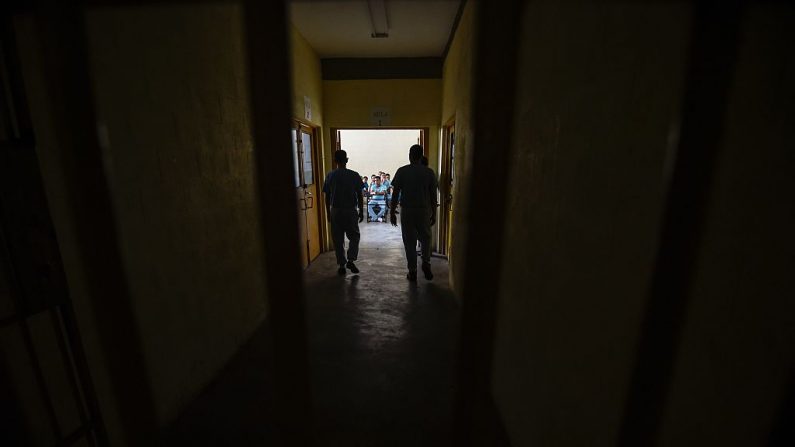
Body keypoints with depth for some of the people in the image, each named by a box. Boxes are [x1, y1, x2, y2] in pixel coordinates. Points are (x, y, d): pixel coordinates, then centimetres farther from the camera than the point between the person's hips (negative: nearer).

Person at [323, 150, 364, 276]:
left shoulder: (330, 176, 0)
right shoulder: (354, 175, -4)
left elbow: (327, 197, 3)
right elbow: (360, 196, -4)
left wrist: (328, 213, 12)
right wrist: (361, 212, 5)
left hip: (335, 211, 2)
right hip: (351, 211, -1)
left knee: (338, 240, 9)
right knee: (354, 237, 14)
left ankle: (342, 266, 14)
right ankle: (350, 260, 1)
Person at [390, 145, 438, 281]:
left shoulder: (402, 171, -3)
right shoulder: (429, 172, 0)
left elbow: (395, 194, -3)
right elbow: (433, 196, 1)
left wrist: (392, 212, 4)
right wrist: (434, 214, 10)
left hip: (407, 211, -1)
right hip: (424, 211, 1)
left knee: (409, 241, 8)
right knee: (425, 238, 20)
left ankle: (412, 271, 13)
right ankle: (426, 264, 7)